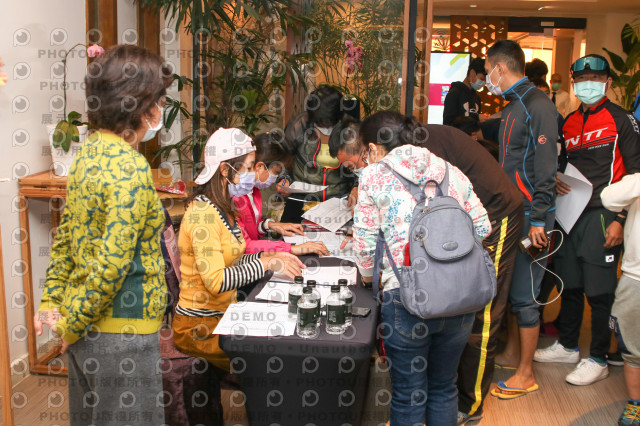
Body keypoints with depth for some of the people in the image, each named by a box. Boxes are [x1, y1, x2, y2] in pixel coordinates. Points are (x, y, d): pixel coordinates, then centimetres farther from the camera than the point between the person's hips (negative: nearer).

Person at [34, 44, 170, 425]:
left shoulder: (88, 151, 6)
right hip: (120, 331, -9)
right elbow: (112, 263, -25)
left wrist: (51, 300, 13)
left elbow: (66, 237, 10)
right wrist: (72, 325, -13)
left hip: (84, 320, 9)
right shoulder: (131, 169, -22)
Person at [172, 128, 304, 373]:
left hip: (224, 314, 9)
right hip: (199, 326, -9)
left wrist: (268, 256, -1)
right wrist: (267, 263, -22)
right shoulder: (203, 214, -20)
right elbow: (216, 281, -26)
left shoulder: (224, 208, 10)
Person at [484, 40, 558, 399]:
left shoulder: (537, 105, -15)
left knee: (524, 295, -2)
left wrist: (538, 220, -21)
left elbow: (545, 167, -19)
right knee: (508, 287, 16)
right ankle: (512, 353, 32)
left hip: (531, 216, -9)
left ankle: (526, 374, 11)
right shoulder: (513, 107, 16)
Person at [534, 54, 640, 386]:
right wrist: (556, 181, 0)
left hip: (602, 216, -6)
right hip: (570, 213, 6)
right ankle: (567, 346, 29)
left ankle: (598, 359, 12)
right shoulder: (569, 122, 13)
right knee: (569, 285, 14)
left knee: (599, 291, -1)